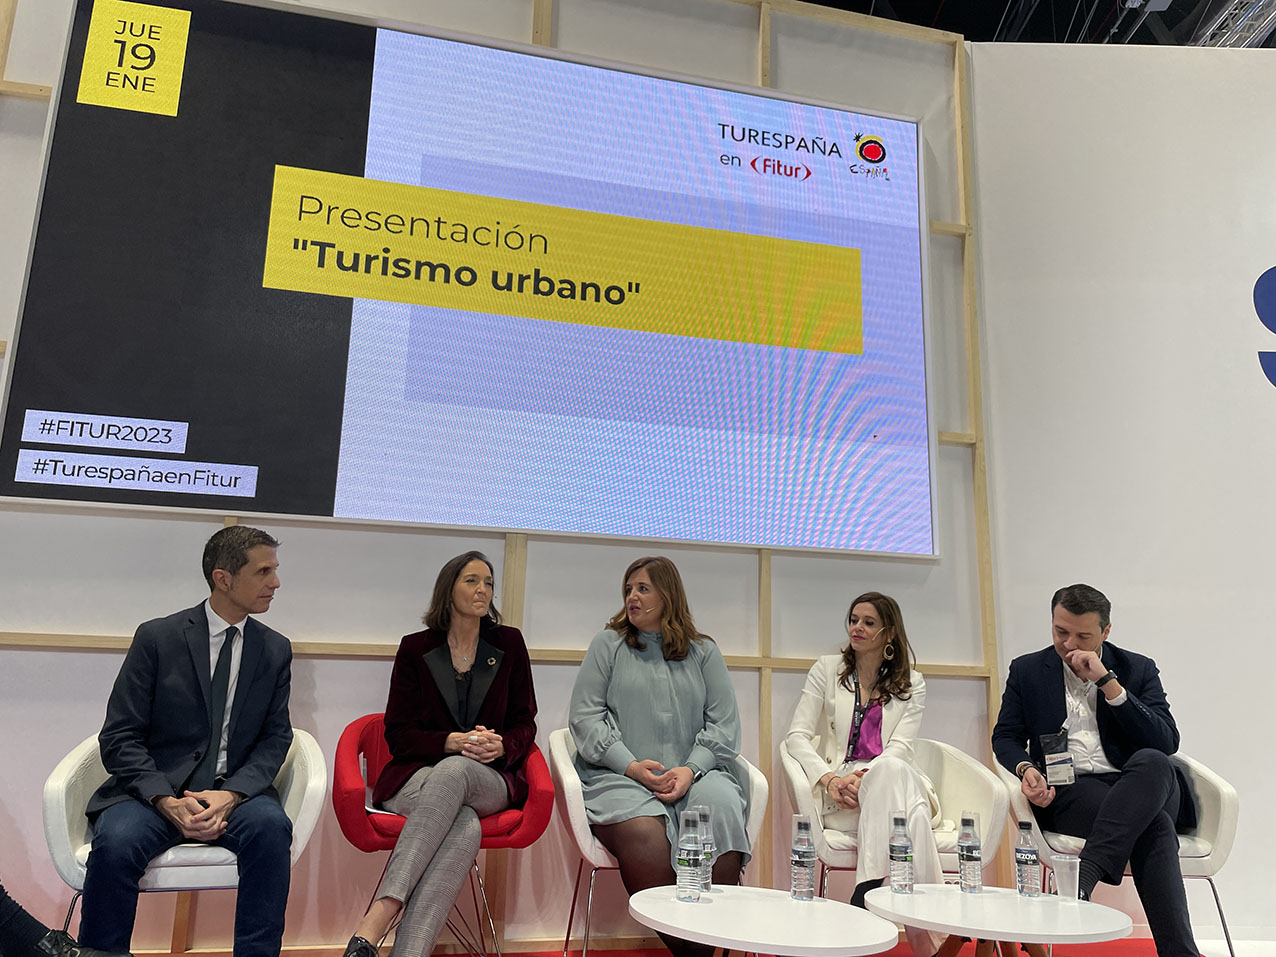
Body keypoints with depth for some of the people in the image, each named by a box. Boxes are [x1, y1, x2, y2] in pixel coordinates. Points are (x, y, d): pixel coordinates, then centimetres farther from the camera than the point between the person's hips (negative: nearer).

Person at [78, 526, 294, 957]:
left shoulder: (276, 650, 7)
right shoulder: (157, 637, -1)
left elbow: (275, 738, 4)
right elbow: (119, 738, -3)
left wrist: (231, 795, -15)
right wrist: (167, 801, -18)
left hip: (235, 791, 1)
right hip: (156, 788, -1)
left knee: (271, 825, -30)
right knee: (116, 841, -32)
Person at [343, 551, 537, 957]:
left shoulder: (509, 643, 10)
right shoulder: (415, 649, 7)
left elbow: (524, 725, 12)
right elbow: (398, 735, 4)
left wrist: (500, 746, -12)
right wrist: (454, 742, -13)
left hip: (490, 779, 0)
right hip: (417, 776, 0)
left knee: (452, 772, -38)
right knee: (464, 825, -36)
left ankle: (374, 924, -47)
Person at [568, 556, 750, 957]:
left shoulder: (704, 652, 17)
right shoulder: (608, 644, 14)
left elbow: (724, 723, 9)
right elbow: (584, 715, 5)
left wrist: (691, 769, -9)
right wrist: (630, 765, -9)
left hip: (693, 772, 2)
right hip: (618, 775, -1)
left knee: (724, 808, -32)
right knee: (643, 833, -34)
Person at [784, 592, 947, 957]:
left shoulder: (911, 683, 14)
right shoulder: (827, 669, 12)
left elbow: (899, 747, -1)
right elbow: (797, 736, 3)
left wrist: (866, 777, -22)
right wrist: (829, 779, -16)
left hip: (892, 780, 1)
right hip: (839, 789, -1)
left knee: (892, 771, -38)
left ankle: (870, 887, -42)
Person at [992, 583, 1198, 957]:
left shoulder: (1139, 670, 11)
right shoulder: (1027, 670, 13)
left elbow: (1167, 742, -2)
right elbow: (1006, 737, 12)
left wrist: (1108, 682, -10)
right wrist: (1026, 768, -13)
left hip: (1139, 785, 2)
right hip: (1067, 790, -1)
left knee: (1152, 761, -38)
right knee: (1155, 828, -34)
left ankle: (1081, 879, -41)